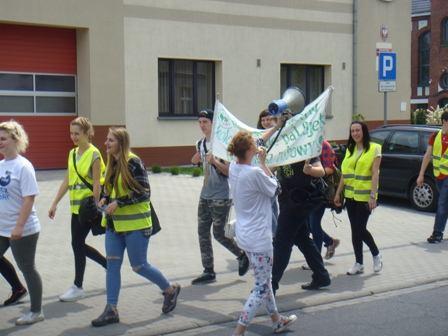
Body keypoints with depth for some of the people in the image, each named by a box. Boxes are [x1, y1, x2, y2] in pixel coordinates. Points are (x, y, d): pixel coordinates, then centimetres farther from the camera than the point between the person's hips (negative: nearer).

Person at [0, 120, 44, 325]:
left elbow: (29, 198, -19)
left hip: (23, 230, -7)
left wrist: (19, 226, -23)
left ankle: (36, 312, 20)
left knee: (27, 269, 5)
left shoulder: (23, 166, -15)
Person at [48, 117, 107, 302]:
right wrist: (55, 203, 10)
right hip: (76, 206, 8)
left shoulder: (94, 154, -12)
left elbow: (97, 184, -14)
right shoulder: (73, 153, 11)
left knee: (77, 244, -5)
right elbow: (67, 181, 13)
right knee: (79, 245, 10)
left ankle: (78, 287, 7)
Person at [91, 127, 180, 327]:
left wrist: (118, 203, -22)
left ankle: (170, 290, 25)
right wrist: (105, 199, 1)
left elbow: (144, 193, -17)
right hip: (114, 223, 8)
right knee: (112, 264, 3)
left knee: (139, 266, 2)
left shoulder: (133, 163, -15)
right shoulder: (112, 163, 9)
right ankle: (111, 310, 9)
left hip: (135, 224, -7)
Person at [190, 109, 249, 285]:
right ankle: (208, 271, 12)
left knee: (219, 234, -4)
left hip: (221, 197, -8)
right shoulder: (201, 144, 10)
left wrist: (214, 161, -28)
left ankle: (243, 256, 21)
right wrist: (197, 159, 13)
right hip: (205, 195, 8)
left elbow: (229, 171, -16)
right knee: (203, 232, 5)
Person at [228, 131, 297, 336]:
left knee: (264, 280, 24)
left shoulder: (233, 168, -1)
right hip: (258, 238, -9)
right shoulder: (255, 173, -26)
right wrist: (263, 163, -4)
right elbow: (276, 189, -8)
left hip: (244, 233, 9)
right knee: (261, 288, 2)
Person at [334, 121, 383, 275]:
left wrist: (373, 196, -18)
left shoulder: (374, 149, -5)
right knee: (355, 230, 6)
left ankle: (376, 255, 16)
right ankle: (359, 263, 13)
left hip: (365, 196, -6)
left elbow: (375, 173, -11)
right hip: (350, 195, 6)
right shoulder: (350, 150, 12)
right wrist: (338, 193, 10)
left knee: (360, 229, -8)